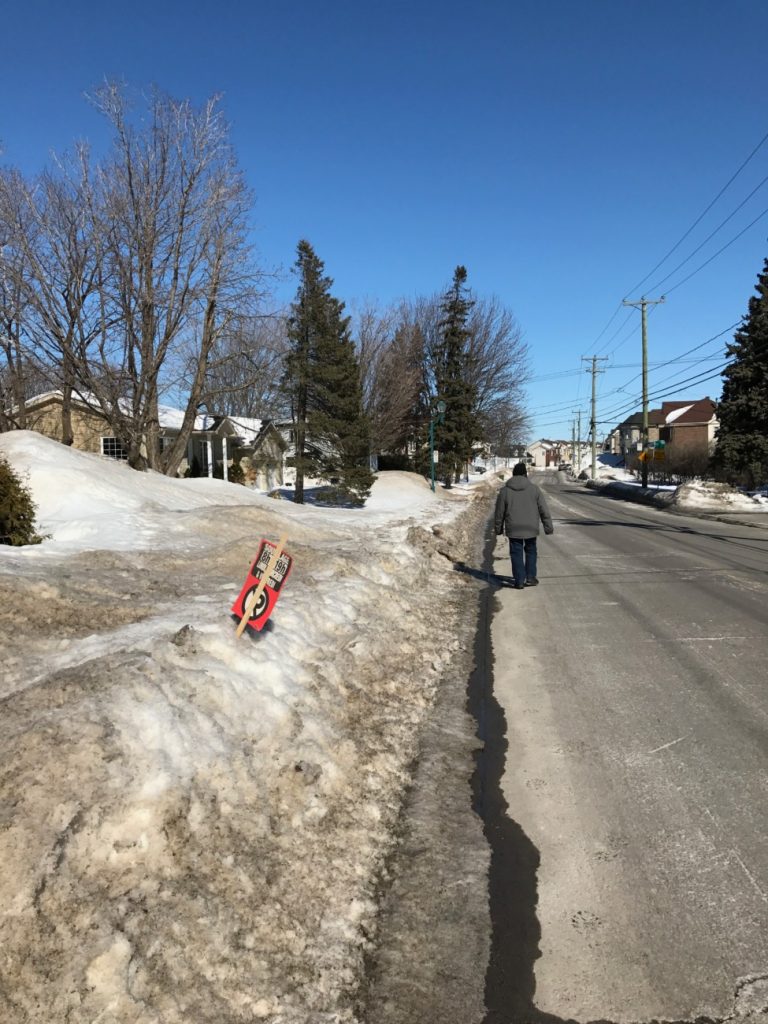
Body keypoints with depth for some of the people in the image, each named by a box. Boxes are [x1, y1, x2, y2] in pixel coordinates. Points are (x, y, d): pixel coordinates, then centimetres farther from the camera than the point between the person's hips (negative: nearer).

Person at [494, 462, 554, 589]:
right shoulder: (534, 489, -2)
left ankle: (519, 581, 4)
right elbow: (544, 510, 0)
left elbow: (499, 512, 3)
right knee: (530, 552, 18)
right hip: (531, 528, 1)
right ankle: (530, 577, 17)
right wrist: (548, 526, 7)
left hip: (513, 529, -1)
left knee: (516, 554, 6)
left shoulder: (505, 490, -3)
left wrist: (499, 529, 14)